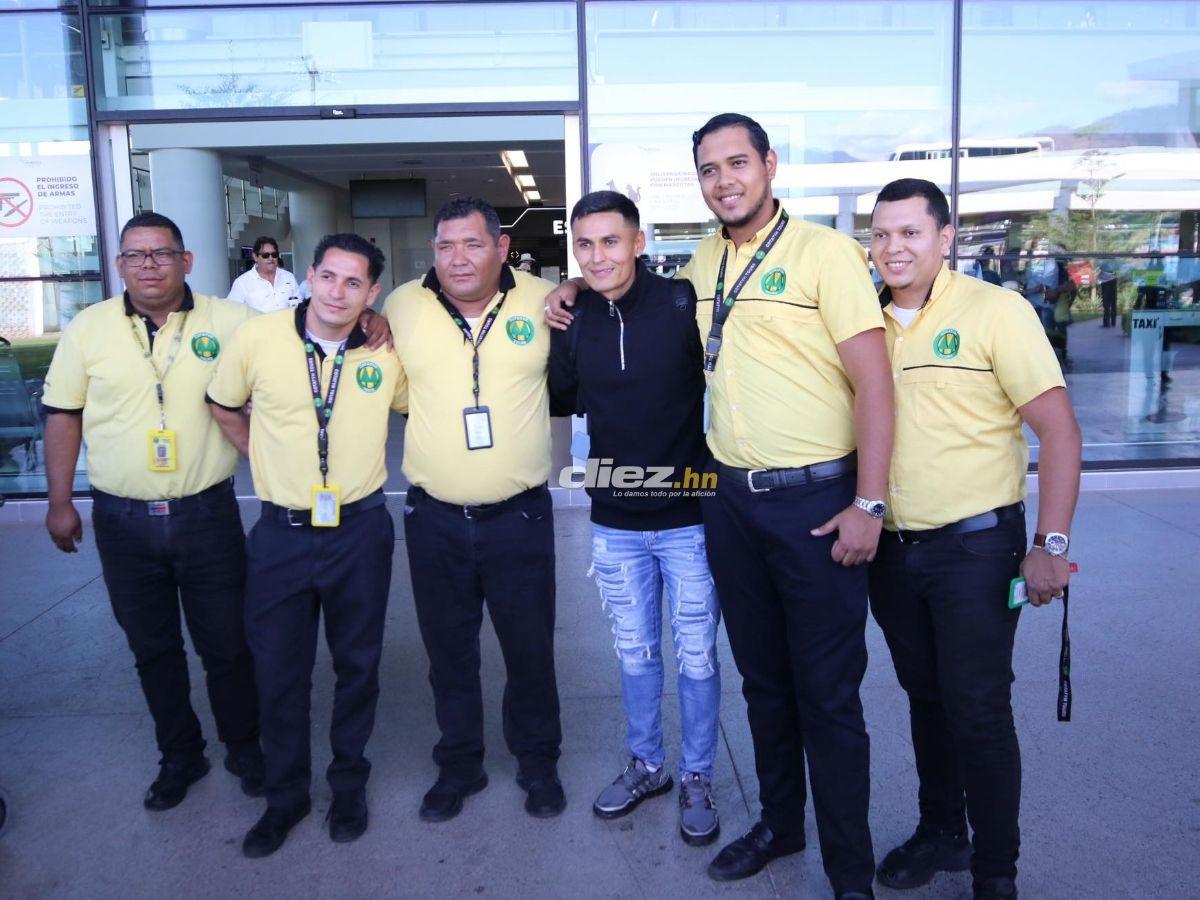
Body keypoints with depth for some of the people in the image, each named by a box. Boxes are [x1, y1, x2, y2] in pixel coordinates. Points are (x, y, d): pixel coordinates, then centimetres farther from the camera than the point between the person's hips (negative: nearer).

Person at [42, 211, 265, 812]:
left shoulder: (230, 322, -5)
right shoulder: (88, 329, 1)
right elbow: (63, 415, 7)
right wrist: (60, 503, 6)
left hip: (207, 514, -2)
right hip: (123, 520, 2)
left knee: (227, 644, 9)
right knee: (152, 649, 15)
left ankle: (245, 748, 30)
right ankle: (179, 756, 33)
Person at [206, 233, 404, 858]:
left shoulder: (388, 353, -7)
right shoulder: (257, 338, -8)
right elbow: (222, 407, 9)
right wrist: (270, 459, 5)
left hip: (360, 531, 0)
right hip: (281, 532, 0)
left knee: (357, 664, 14)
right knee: (278, 671, 11)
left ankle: (349, 783, 35)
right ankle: (285, 794, 32)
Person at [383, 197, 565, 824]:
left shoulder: (543, 300, -5)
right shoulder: (401, 305, -2)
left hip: (520, 514, -1)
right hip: (434, 518, 1)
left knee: (530, 649, 12)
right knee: (448, 652, 15)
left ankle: (538, 762, 34)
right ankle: (458, 765, 35)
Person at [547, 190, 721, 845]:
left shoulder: (684, 305, -13)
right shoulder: (571, 323, -1)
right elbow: (559, 401, 13)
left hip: (688, 515, -3)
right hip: (614, 524, 4)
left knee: (696, 656, 10)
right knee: (634, 654, 18)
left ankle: (697, 779, 29)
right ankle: (647, 764, 38)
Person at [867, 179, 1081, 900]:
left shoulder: (996, 311, -10)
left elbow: (1059, 430, -12)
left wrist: (1052, 545, -17)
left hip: (975, 546, -5)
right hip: (892, 549, 5)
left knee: (978, 712, 1)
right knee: (925, 699, 18)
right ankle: (940, 833, 36)